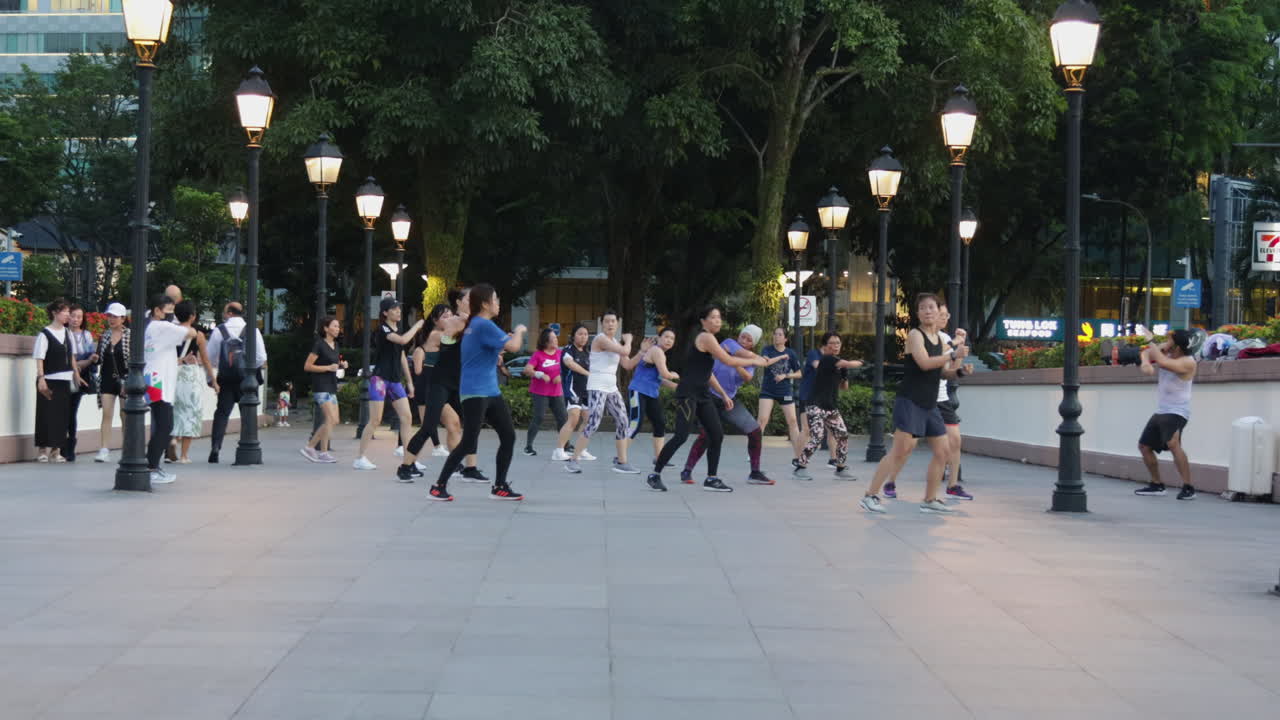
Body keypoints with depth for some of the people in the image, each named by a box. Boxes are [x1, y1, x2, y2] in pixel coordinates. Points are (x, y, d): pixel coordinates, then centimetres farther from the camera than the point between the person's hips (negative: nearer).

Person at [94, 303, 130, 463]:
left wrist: (129, 381, -11)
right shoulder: (104, 336, 8)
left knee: (125, 416, 6)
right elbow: (99, 358, 17)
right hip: (107, 379, 3)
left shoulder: (130, 336, -5)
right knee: (106, 414, -6)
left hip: (124, 379, -3)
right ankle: (104, 450, -11)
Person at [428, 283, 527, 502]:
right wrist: (519, 331, -1)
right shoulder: (483, 325, -16)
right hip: (475, 393, -10)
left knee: (509, 436, 7)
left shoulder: (476, 324, 15)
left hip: (490, 392, 10)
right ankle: (439, 486, 1)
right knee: (468, 443, -9)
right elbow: (513, 347, -20)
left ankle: (500, 487, 14)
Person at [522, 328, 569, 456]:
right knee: (538, 417, -11)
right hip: (540, 392, -5)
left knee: (563, 417, 4)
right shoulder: (538, 354, -10)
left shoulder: (560, 353, 5)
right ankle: (528, 446, -2)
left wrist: (560, 376, -3)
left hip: (557, 392, 5)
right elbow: (527, 370, -17)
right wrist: (540, 375, -30)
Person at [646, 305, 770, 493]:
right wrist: (754, 361, -3)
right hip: (688, 394, -10)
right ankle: (655, 475, -4)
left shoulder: (709, 339, 18)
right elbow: (729, 361, -15)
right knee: (681, 436, -14)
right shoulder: (706, 337, -12)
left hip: (703, 395, 10)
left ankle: (711, 479, 10)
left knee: (717, 435, 4)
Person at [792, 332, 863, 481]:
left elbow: (844, 386, 20)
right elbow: (849, 364, -23)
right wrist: (859, 362, -3)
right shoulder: (827, 359, -12)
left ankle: (841, 469, 18)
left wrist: (844, 378, 0)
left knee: (843, 436, 5)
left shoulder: (837, 363, 14)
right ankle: (800, 468, -6)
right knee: (817, 438, -17)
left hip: (831, 407, 9)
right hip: (816, 406, -9)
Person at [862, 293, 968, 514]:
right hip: (910, 402, -8)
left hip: (930, 405, 8)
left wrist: (958, 346, 7)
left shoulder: (939, 340, 15)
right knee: (902, 450, -15)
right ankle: (870, 495, -11)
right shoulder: (915, 335, -7)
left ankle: (930, 500, 19)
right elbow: (924, 363, -23)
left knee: (943, 451, 9)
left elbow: (947, 373, 16)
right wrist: (953, 354, -19)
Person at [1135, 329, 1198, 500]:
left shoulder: (1188, 362, -20)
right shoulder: (1166, 353, 3)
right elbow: (1147, 353, 8)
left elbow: (1163, 362, -33)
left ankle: (1188, 488, -31)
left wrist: (1155, 347, -14)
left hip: (1177, 412, -9)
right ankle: (1157, 485, 32)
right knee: (1144, 446, 17)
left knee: (1173, 444, -32)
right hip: (1161, 411, 9)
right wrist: (1145, 363, -16)